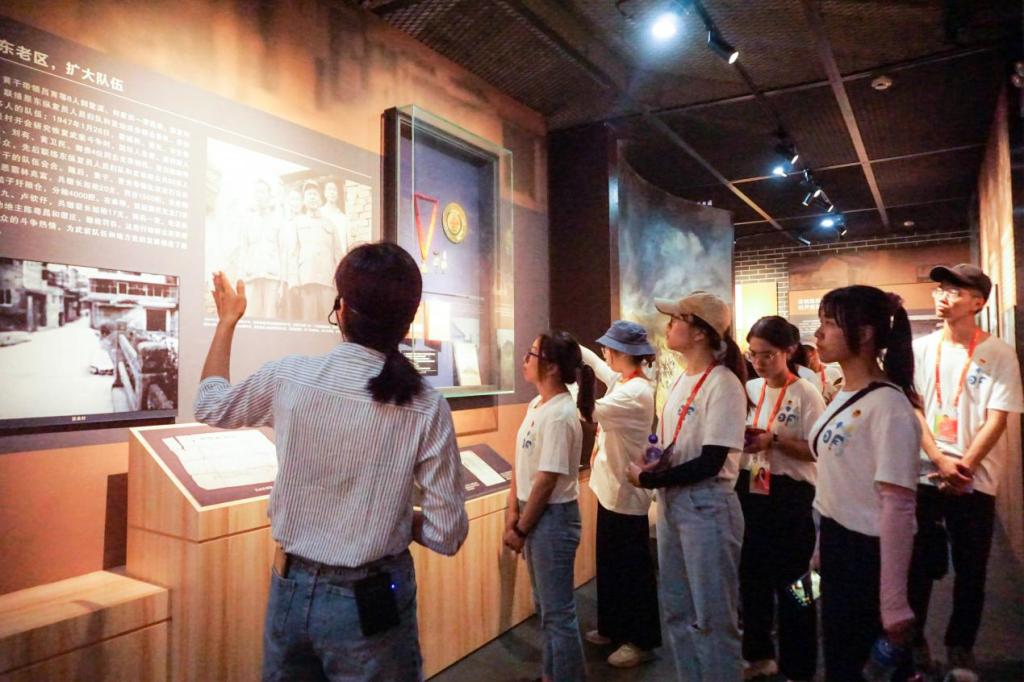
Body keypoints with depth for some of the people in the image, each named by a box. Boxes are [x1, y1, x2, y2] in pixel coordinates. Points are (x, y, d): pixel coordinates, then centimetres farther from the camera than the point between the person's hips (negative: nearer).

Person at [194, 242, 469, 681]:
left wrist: (227, 319, 21)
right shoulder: (426, 408, -18)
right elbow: (446, 536, -13)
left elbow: (210, 406, 10)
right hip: (372, 600, -2)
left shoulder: (289, 377, -13)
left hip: (291, 587, 3)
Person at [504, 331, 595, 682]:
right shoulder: (536, 405, 5)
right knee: (545, 605, 23)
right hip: (533, 514, 9)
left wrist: (520, 530, -13)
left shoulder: (559, 415, -22)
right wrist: (512, 512, 0)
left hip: (553, 517, -9)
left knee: (558, 610, 6)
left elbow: (546, 481, -21)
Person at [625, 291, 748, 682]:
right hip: (672, 504, 8)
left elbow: (711, 462, -21)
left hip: (707, 508, -8)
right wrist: (654, 464, -4)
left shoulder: (723, 384, -16)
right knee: (676, 610, 18)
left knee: (712, 617, 6)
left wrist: (646, 479, -15)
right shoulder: (682, 380, 9)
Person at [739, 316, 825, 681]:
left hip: (790, 496, -6)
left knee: (791, 582, 5)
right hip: (750, 491, 6)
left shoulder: (805, 394, -10)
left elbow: (817, 450, -13)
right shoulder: (749, 389, 6)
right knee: (752, 575, 16)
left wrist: (774, 440, -24)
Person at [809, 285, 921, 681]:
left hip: (869, 554, -8)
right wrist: (824, 546, 17)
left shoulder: (888, 405, -20)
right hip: (837, 544, 8)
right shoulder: (843, 397, 6)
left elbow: (898, 507, -23)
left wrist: (894, 604, -23)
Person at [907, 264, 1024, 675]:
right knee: (918, 565, 8)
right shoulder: (920, 349, 2)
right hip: (923, 475, 1)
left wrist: (964, 465, -17)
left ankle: (960, 647, 28)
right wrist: (942, 460, -14)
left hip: (976, 480, -1)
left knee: (971, 571, 10)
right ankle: (912, 641, 24)